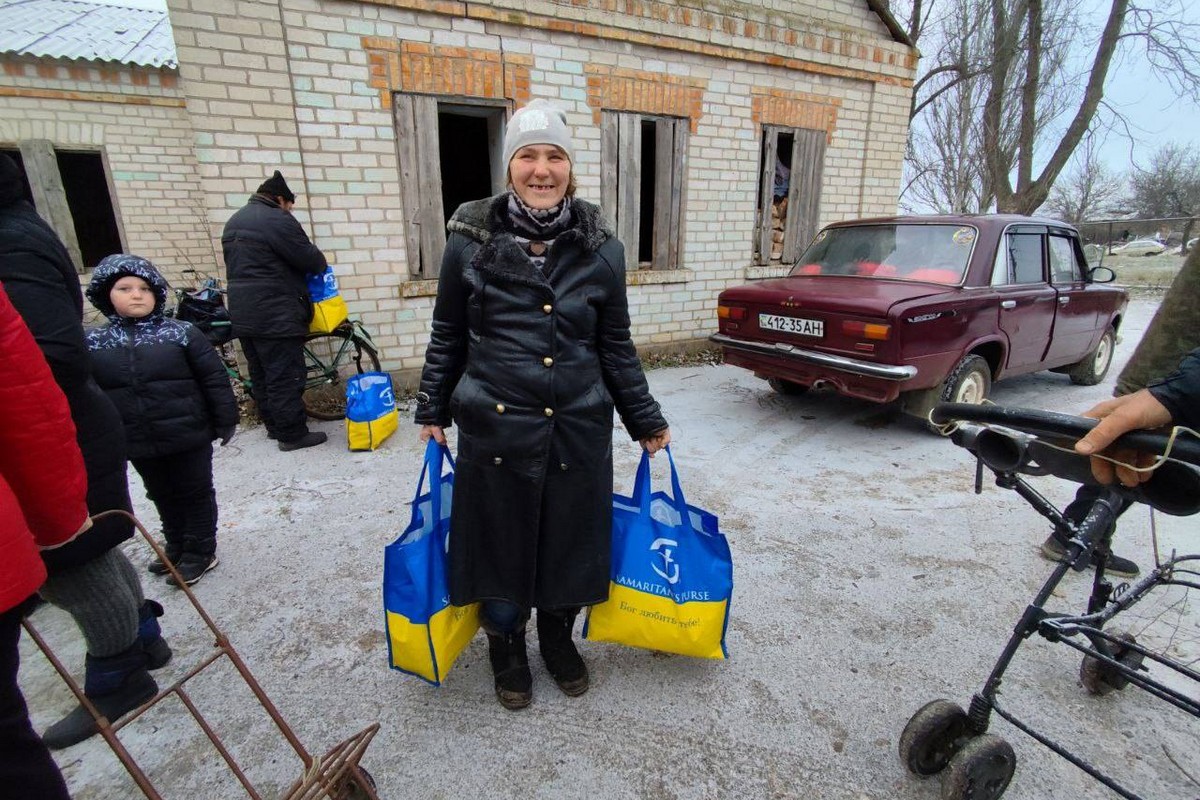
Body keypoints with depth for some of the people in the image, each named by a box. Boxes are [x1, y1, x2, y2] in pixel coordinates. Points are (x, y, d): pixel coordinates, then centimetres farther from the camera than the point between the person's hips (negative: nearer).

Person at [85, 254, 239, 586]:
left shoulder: (182, 332, -9)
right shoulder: (92, 342, 0)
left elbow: (214, 379, -8)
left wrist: (225, 420, -8)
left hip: (189, 435, -4)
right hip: (137, 442, 4)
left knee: (195, 493, 9)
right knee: (162, 497, 20)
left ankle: (200, 552, 23)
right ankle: (176, 547, 39)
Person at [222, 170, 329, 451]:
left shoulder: (234, 221, 19)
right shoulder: (277, 220, -12)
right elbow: (310, 260, -12)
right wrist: (321, 263, 10)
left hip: (243, 314, 9)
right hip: (275, 315, -9)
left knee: (260, 374, 15)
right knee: (285, 376, -4)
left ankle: (273, 425, 25)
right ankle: (292, 434, 0)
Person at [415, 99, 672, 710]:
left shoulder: (600, 249, -1)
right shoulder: (471, 241, -4)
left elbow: (616, 346, 6)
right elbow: (447, 337, 6)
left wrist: (645, 421, 8)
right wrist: (432, 411, 9)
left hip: (579, 430, 1)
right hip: (495, 430, -1)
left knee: (569, 542, 15)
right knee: (501, 544, 14)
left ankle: (558, 636, 45)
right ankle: (506, 648, 43)